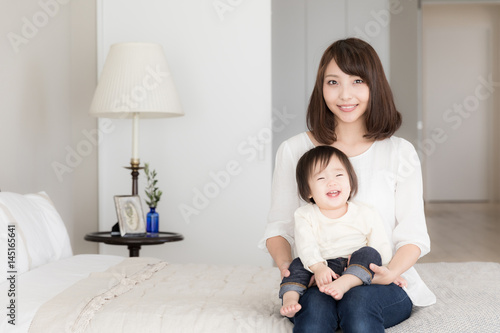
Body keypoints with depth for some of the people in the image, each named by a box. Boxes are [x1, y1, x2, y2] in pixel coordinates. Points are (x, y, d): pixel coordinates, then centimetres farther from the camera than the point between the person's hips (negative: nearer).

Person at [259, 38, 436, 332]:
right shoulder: (294, 151, 6)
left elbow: (413, 234, 3)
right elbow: (279, 225, 9)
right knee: (315, 307, -34)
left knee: (359, 301, -34)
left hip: (380, 284, 0)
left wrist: (392, 272, -17)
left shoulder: (400, 152, 4)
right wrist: (285, 264, -12)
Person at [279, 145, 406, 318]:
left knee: (369, 253, -27)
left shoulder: (366, 214, 2)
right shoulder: (305, 215, 2)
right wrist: (318, 267, -32)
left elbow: (383, 250, 1)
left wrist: (362, 259, -20)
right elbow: (305, 246, -13)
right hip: (322, 270, 1)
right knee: (298, 264, -20)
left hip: (357, 271, -1)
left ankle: (344, 284, -47)